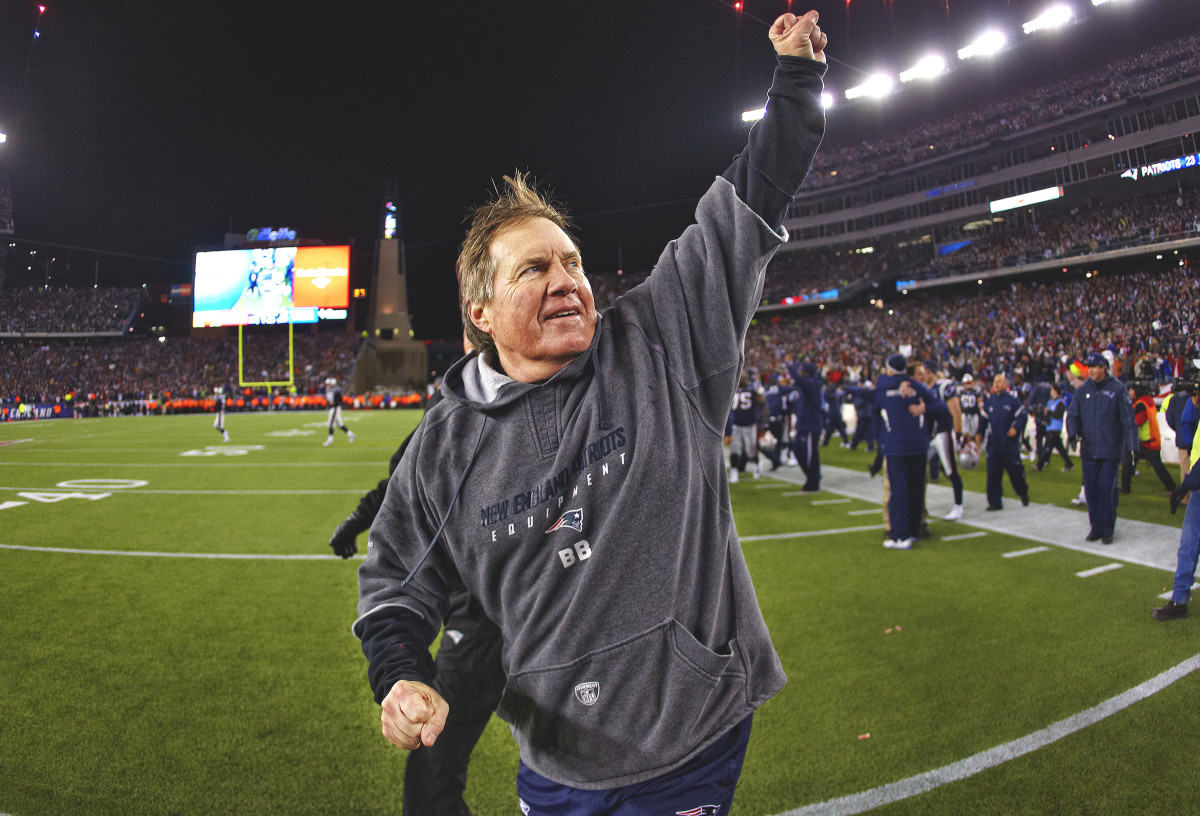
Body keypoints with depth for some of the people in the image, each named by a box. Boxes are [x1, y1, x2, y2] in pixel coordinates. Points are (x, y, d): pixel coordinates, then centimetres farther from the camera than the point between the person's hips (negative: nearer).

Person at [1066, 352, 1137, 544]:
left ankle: (1107, 529, 6)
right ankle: (1096, 527, 16)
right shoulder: (1083, 390, 6)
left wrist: (1131, 445, -9)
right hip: (1088, 448, 3)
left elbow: (1128, 419, -4)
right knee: (1091, 489, 5)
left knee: (1107, 489, -4)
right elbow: (1072, 414, 7)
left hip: (1111, 449, -3)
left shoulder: (1117, 389, -4)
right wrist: (1073, 433, -12)